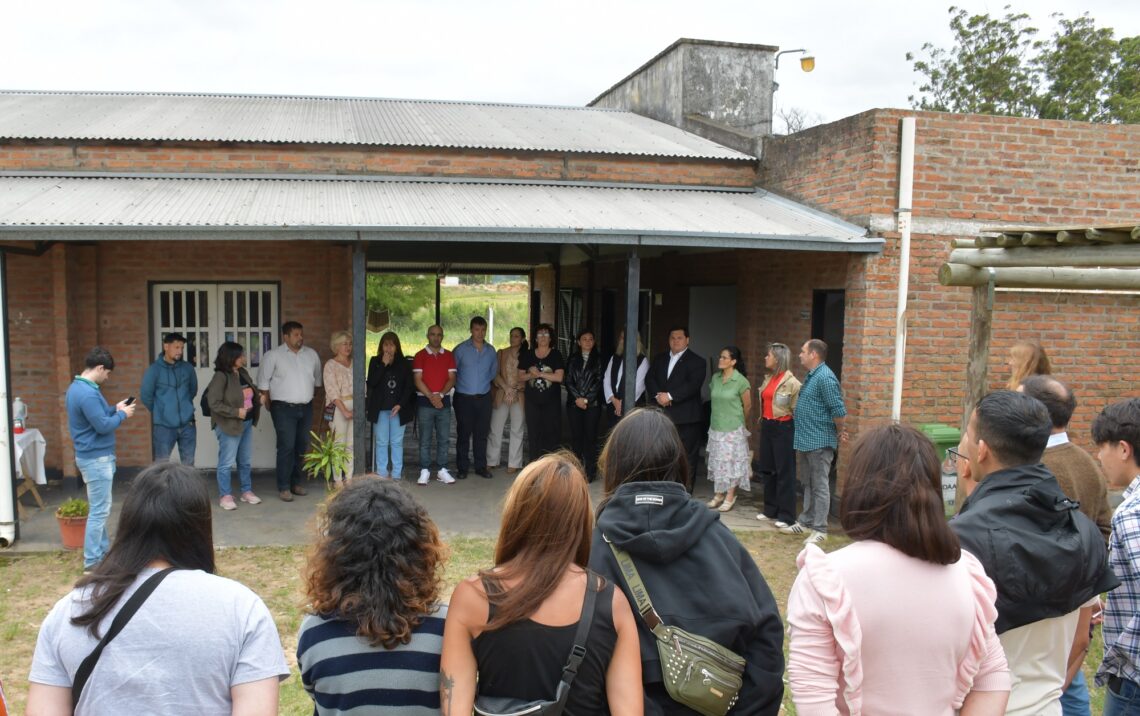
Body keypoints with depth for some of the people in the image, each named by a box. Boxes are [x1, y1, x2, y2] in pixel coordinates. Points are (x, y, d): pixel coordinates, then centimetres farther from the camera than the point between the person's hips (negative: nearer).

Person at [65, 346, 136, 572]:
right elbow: (103, 426, -23)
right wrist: (122, 414, -7)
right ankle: (92, 560, 2)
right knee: (99, 510, -4)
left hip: (93, 456, 11)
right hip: (96, 458, -11)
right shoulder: (87, 393, -23)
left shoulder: (77, 387, 10)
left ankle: (103, 550, 27)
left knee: (98, 508, 18)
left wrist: (114, 409, 10)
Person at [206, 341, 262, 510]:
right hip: (229, 426, -8)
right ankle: (225, 496, 12)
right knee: (227, 462, 2)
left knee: (246, 461, 16)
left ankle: (247, 491, 29)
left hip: (246, 423, 8)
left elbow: (252, 392, 24)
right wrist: (236, 412, -21)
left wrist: (258, 398, 3)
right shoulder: (221, 376, -16)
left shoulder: (243, 373, 7)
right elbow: (214, 403, -20)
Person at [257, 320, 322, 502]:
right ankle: (283, 487, -4)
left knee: (302, 447, 9)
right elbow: (263, 381, -1)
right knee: (286, 447, -10)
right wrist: (269, 404, -1)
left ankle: (296, 482, 21)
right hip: (284, 409, -5)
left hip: (306, 408, 5)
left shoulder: (312, 354, 9)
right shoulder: (273, 355, -4)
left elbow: (317, 380, 20)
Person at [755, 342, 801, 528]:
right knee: (767, 469, 12)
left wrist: (794, 430, -12)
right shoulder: (768, 378, 11)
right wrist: (763, 421, 14)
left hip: (783, 428, -8)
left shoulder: (790, 382, -13)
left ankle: (786, 516, 4)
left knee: (784, 471, -2)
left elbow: (796, 409, -13)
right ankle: (770, 510, 23)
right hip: (766, 426, 8)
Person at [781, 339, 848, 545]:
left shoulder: (825, 378, -19)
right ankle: (805, 522, 27)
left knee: (819, 486, -2)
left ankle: (819, 529, 5)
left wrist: (840, 432, -8)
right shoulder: (811, 376, 14)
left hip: (819, 442, -10)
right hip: (806, 440, 10)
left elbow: (839, 410, -21)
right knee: (808, 484, 17)